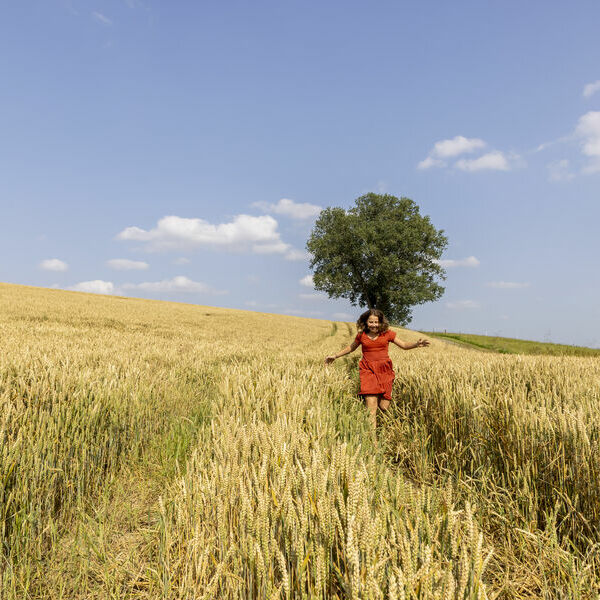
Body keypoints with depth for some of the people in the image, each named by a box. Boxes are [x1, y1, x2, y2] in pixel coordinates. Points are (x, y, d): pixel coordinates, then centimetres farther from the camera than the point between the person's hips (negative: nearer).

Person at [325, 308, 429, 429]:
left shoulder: (387, 333, 2)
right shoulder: (361, 335, 4)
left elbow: (404, 345, 7)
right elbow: (351, 348, 21)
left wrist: (416, 344, -12)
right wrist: (335, 356, 20)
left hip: (384, 370, 1)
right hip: (368, 370, -1)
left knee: (383, 406, 0)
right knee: (371, 404, -15)